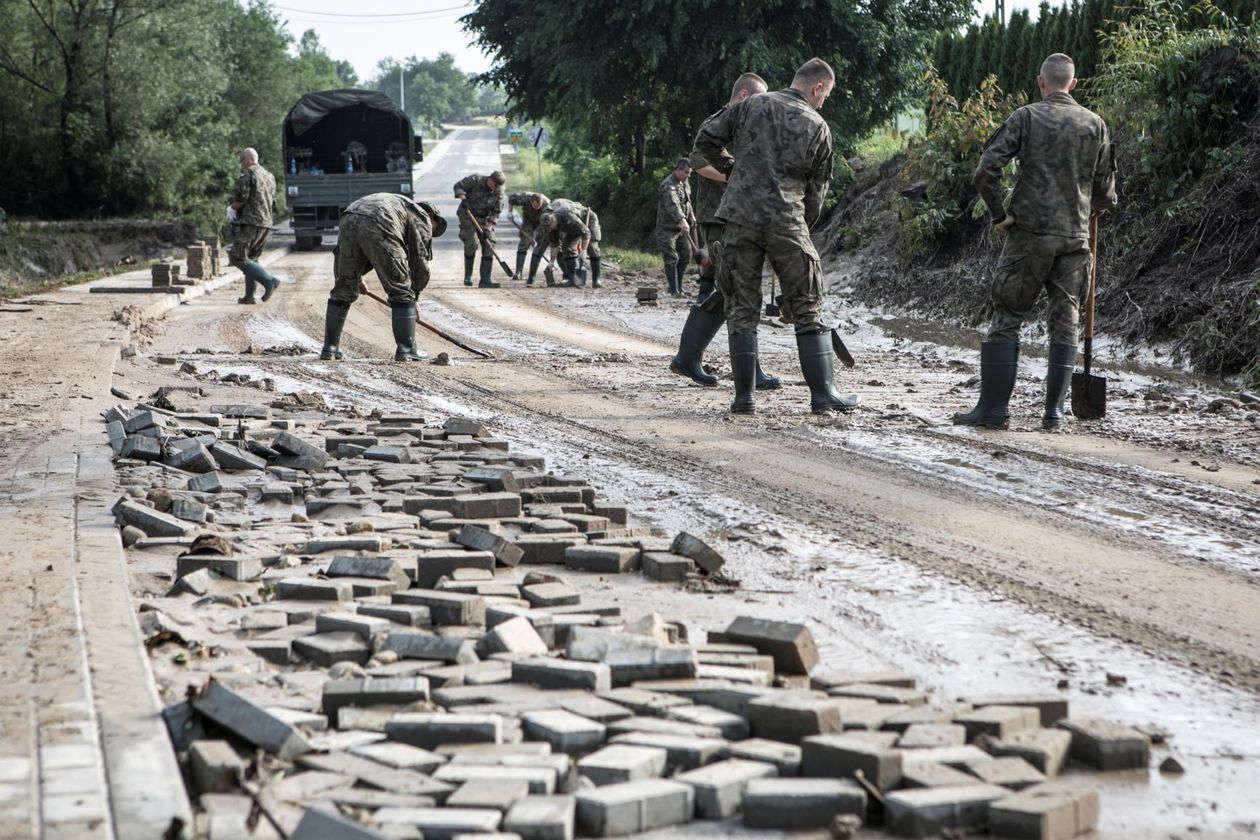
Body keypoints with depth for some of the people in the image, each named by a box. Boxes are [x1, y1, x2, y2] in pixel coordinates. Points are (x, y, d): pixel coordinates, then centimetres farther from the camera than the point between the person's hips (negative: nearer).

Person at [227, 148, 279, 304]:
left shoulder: (247, 174, -7)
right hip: (265, 224, 9)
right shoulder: (269, 176, 18)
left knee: (238, 258, -8)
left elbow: (241, 198, -13)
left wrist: (231, 209, 5)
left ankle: (269, 281, -20)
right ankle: (249, 296, 10)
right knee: (251, 258, 15)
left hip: (249, 223, -9)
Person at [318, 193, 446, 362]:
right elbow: (420, 261, 15)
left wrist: (357, 276, 48)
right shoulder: (422, 218, 23)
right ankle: (406, 350, 4)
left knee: (343, 291, 18)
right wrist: (413, 296, 25)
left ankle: (330, 348, 20)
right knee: (401, 291, 5)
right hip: (378, 228, -7)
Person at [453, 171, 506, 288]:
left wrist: (488, 228, -13)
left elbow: (496, 211, -4)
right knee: (472, 242, -20)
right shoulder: (475, 180, -17)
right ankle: (468, 275, -5)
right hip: (467, 215, -4)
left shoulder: (498, 191, -8)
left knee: (489, 246, -5)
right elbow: (458, 186, -9)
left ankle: (485, 280, -2)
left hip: (483, 218, 4)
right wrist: (463, 198, -28)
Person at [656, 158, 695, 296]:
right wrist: (682, 220, -54)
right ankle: (674, 290, -6)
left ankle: (678, 286, 23)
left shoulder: (684, 183, 8)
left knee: (686, 255, 11)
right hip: (667, 228, -9)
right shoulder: (668, 186, -23)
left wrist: (691, 214, 20)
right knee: (671, 259, -9)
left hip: (681, 227, 9)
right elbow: (673, 205, -40)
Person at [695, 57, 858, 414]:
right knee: (808, 308, 8)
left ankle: (744, 396, 6)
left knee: (742, 308, 8)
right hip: (787, 221, -1)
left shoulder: (752, 106, 6)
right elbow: (817, 188, 10)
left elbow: (705, 139, 6)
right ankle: (823, 392, 7)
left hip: (739, 217, 1)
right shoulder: (818, 127, 4)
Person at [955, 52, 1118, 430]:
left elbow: (985, 172, -13)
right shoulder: (1095, 124, 5)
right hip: (1075, 237, 3)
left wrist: (999, 214, -2)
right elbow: (1106, 190, 10)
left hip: (1030, 234, -3)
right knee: (1065, 322, 10)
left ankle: (994, 408, 2)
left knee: (1007, 318, 4)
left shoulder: (1026, 117, -4)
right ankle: (1054, 411, 9)